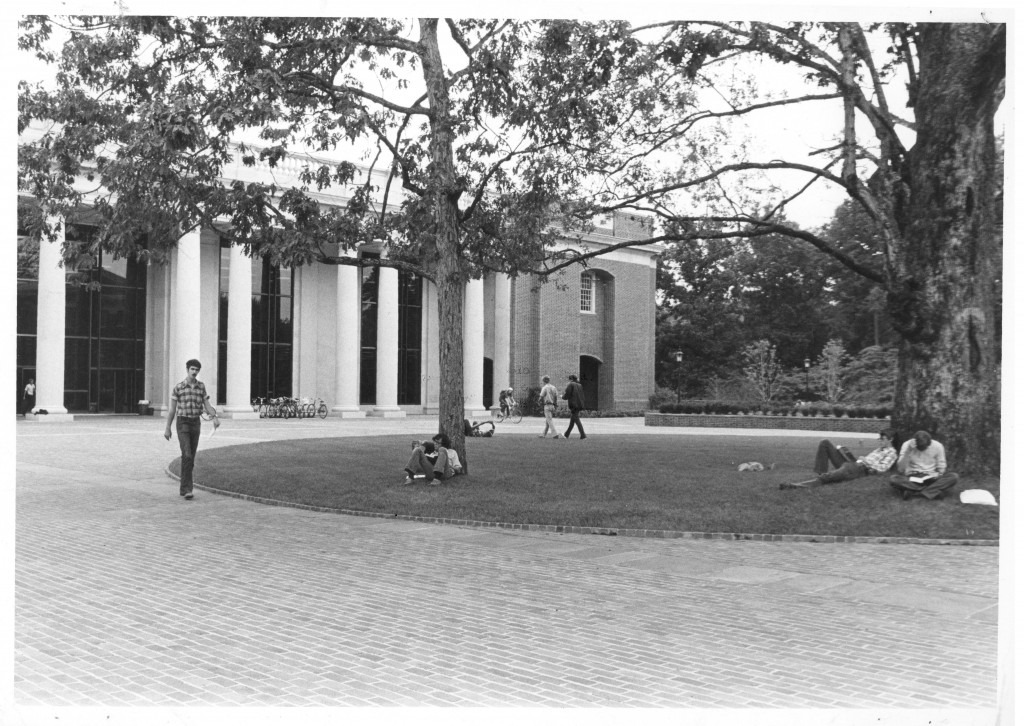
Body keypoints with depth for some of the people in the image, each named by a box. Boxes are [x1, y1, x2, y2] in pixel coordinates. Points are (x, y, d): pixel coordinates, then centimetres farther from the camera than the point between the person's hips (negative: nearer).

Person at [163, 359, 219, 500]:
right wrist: (167, 428, 4)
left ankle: (183, 488, 22)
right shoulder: (178, 387, -4)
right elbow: (172, 409, 2)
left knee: (191, 457, 8)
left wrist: (215, 417, -20)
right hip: (183, 423, -4)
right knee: (187, 455, -18)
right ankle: (187, 488, -17)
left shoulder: (201, 386, 5)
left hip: (196, 424, 4)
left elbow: (207, 406, 0)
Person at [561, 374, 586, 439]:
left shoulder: (570, 385, -9)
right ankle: (566, 434, 27)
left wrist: (562, 396, 10)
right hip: (579, 405, 8)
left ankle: (583, 435, -13)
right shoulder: (580, 385, 12)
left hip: (573, 405, -8)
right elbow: (582, 396, 16)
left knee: (577, 420, -6)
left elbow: (566, 396, -10)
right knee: (572, 421, 16)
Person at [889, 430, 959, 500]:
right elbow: (900, 470, -15)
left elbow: (941, 468, 4)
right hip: (912, 478, -1)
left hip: (931, 478, 1)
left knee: (954, 477, -26)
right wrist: (908, 451, -25)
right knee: (893, 479, -31)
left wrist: (937, 474, -19)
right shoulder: (907, 445, -10)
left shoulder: (938, 446, -6)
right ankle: (935, 490, -31)